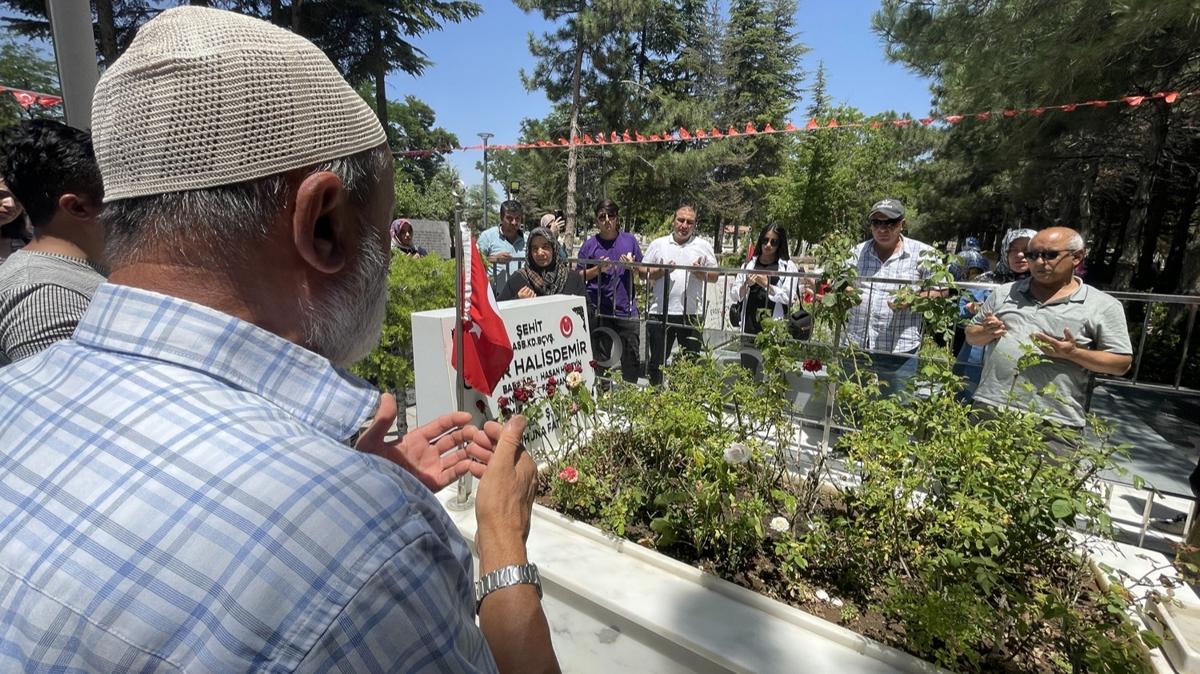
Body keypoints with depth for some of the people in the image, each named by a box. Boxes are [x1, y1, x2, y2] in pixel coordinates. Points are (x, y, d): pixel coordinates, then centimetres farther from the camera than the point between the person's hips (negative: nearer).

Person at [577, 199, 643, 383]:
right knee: (600, 358, 9)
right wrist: (597, 270, -12)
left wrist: (632, 266, -9)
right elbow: (579, 277, 4)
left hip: (626, 308, 1)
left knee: (632, 358, 7)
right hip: (599, 310, -1)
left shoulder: (630, 240, 5)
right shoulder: (590, 245, 2)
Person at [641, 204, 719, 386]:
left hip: (692, 314, 0)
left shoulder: (704, 246, 9)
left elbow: (715, 275, 8)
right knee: (657, 360, 10)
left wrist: (701, 273, -12)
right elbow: (643, 272, 8)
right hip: (660, 312, 0)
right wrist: (658, 272, -11)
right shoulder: (657, 244, 9)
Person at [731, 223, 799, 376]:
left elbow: (789, 297, -6)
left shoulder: (788, 267, 6)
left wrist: (767, 285, -12)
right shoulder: (748, 265, 15)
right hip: (750, 329, 4)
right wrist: (746, 285, -6)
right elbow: (735, 295, 12)